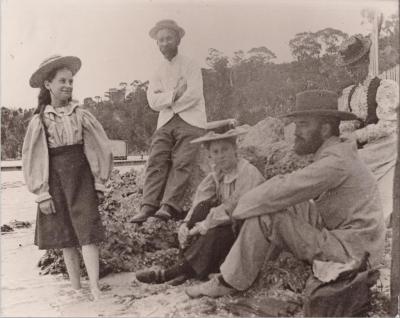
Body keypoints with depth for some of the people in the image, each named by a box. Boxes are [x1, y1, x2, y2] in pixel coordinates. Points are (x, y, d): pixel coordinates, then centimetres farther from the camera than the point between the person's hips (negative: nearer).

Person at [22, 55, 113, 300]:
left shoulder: (81, 115, 0)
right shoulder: (40, 120, 0)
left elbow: (100, 148, 4)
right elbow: (32, 159, 1)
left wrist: (99, 182, 2)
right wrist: (41, 193, -3)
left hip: (81, 176, -1)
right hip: (54, 179, 1)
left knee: (87, 232, -6)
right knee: (65, 237, 8)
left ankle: (95, 289, -4)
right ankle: (76, 289, 20)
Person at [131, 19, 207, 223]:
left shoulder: (190, 65, 8)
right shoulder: (158, 72, 20)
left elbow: (194, 95, -8)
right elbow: (153, 101, 5)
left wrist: (167, 102, -1)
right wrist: (175, 94, -8)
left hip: (190, 120, -3)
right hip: (165, 122, 4)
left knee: (181, 162, -19)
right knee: (156, 160, -14)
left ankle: (169, 206, -27)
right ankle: (148, 206, -21)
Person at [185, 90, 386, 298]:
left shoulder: (336, 161, -20)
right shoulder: (334, 154, 11)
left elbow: (278, 191, -24)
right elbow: (284, 186, 11)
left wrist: (232, 210, -12)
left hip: (349, 253, -10)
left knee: (266, 215, -16)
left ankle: (230, 283, -2)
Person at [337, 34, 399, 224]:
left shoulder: (384, 87, -6)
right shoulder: (347, 93, 13)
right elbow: (343, 124, 8)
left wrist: (356, 135, -19)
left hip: (378, 151, -5)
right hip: (356, 152, 6)